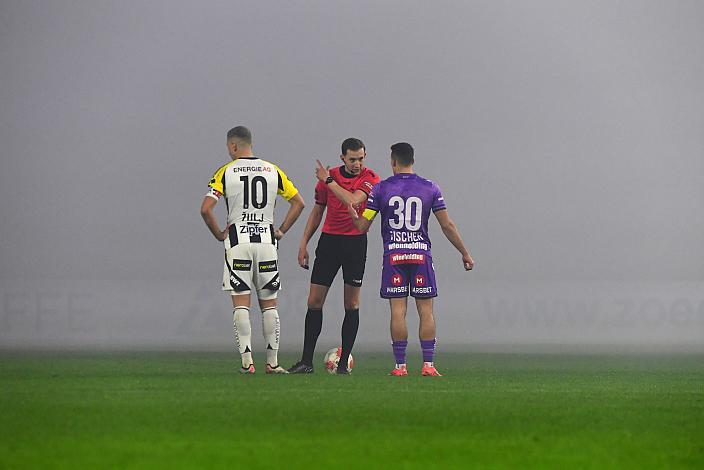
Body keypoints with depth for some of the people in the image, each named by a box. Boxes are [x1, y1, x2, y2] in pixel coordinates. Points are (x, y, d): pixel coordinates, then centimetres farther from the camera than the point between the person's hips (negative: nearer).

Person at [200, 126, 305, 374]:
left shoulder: (226, 172, -2)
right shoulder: (272, 170, 7)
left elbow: (205, 208, -10)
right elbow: (298, 203, 9)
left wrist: (218, 234, 3)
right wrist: (282, 231, 12)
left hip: (237, 241, -2)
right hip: (266, 240, 2)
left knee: (241, 304, 0)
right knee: (269, 304, 8)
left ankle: (247, 361, -8)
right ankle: (272, 362, 7)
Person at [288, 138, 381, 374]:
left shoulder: (370, 178, -6)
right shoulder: (329, 176, 5)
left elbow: (353, 200, -24)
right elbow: (317, 211, 14)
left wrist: (329, 181, -15)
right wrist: (304, 243, 10)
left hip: (356, 242, -3)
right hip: (329, 240, 3)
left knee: (351, 304, 0)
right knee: (314, 301, -2)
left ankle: (344, 362, 5)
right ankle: (306, 361, 2)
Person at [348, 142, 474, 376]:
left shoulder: (380, 189, 1)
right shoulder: (430, 188, 3)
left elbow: (362, 226, 2)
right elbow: (447, 225, 3)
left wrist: (352, 214, 24)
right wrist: (465, 254, 11)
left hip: (393, 255, 0)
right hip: (422, 254, 0)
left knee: (398, 311, 0)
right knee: (426, 311, 3)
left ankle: (400, 366, -2)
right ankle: (428, 364, -3)